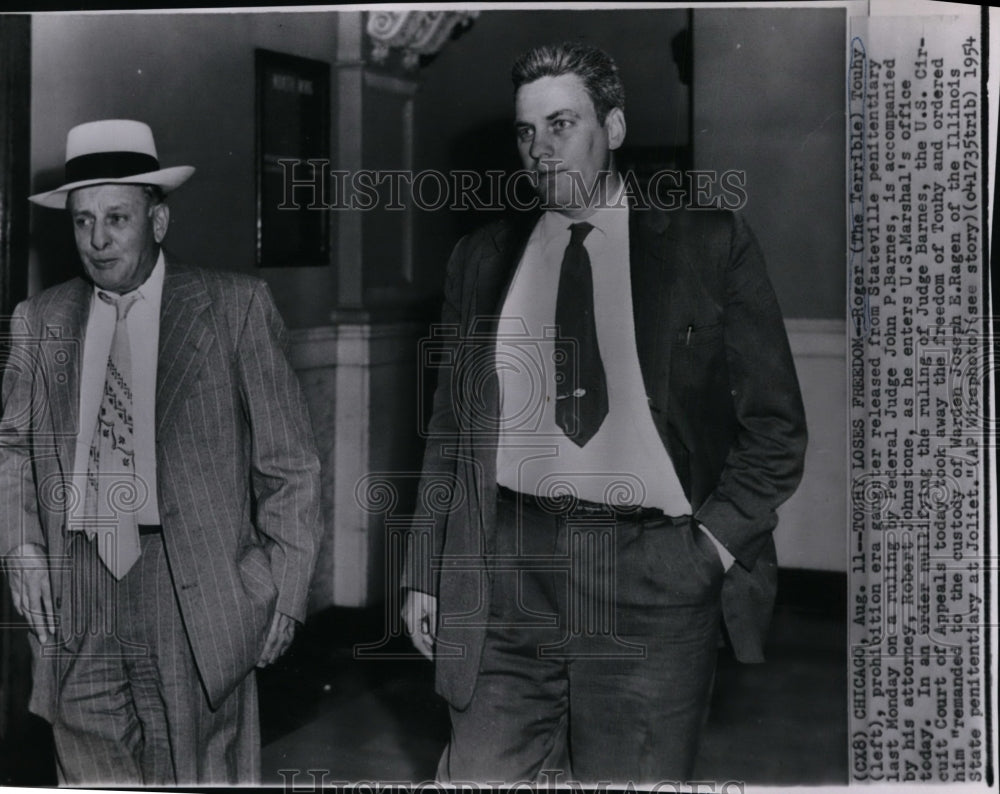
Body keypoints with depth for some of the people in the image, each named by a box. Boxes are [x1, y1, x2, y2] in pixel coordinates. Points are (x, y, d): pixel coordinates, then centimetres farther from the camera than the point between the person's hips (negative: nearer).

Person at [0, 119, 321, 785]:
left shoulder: (236, 307, -1)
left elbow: (289, 464, 0)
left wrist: (284, 589, -4)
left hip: (198, 607, -3)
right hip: (77, 612, 3)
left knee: (203, 773, 4)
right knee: (94, 777, 6)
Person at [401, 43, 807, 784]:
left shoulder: (710, 242, 3)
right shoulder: (483, 256, 12)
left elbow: (775, 424, 4)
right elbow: (449, 431, 14)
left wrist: (713, 543, -6)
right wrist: (425, 574, 11)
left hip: (656, 577, -2)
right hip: (508, 571, 3)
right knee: (482, 771, 0)